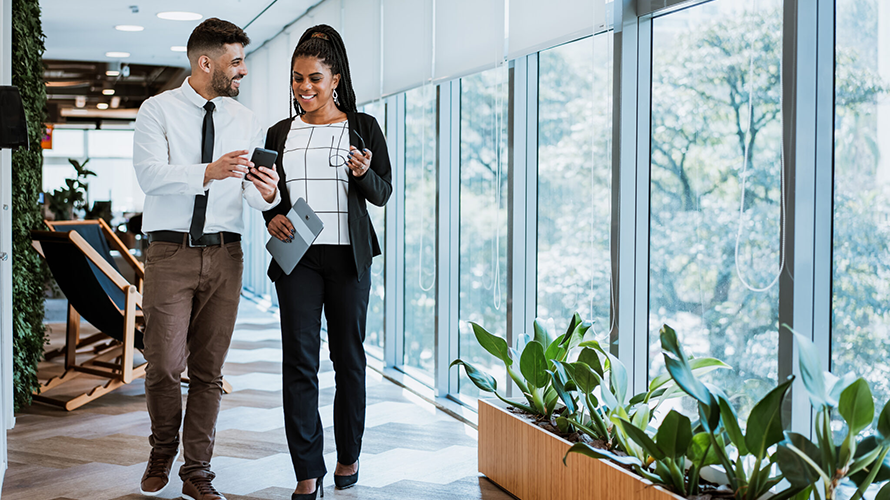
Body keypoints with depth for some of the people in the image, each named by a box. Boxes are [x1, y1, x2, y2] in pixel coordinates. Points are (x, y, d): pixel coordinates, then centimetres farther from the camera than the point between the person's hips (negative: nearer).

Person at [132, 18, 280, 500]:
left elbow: (251, 191, 5)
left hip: (224, 254, 3)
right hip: (170, 249, -3)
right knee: (164, 365, -4)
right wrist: (208, 173, -30)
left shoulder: (245, 120, 11)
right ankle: (162, 451, 24)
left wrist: (267, 193, -19)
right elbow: (149, 174, -15)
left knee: (209, 369, 5)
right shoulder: (158, 110, 0)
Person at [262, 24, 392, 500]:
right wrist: (272, 217, -4)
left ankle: (348, 456, 24)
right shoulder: (280, 133, 11)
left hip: (348, 255, -1)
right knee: (299, 359, -3)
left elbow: (383, 193, 4)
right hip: (296, 256, 1)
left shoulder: (362, 128, 4)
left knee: (348, 356, 7)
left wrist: (363, 173, -17)